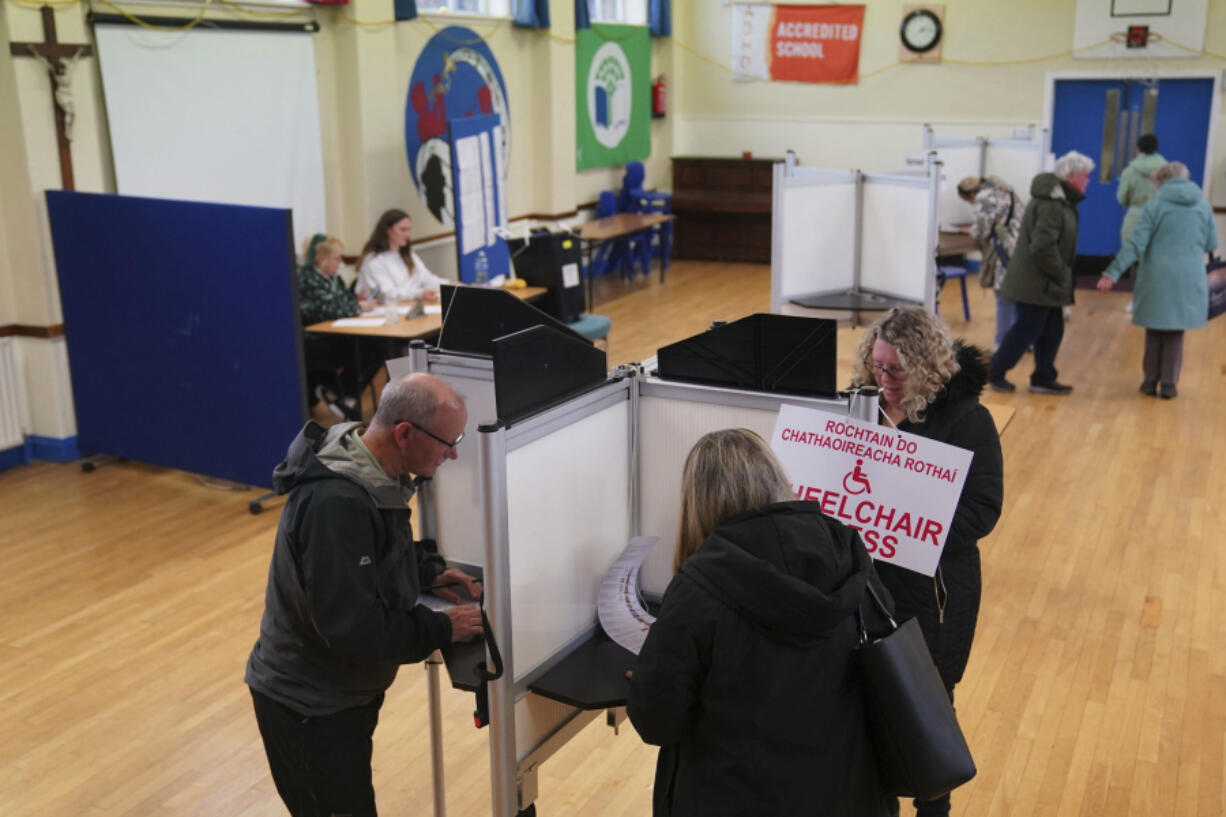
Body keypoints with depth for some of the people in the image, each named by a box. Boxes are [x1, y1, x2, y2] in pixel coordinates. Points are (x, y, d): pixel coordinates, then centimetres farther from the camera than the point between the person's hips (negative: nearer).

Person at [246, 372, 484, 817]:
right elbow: (354, 628, -32)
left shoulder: (371, 470, -3)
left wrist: (430, 571, 1)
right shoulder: (334, 504, -33)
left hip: (343, 691, 9)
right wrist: (442, 628, -21)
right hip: (307, 708, -9)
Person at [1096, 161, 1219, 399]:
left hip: (1157, 279, -2)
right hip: (1189, 280, 2)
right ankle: (1168, 384, 10)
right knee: (1175, 334, 10)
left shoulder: (1154, 205, -5)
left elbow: (1136, 244, -13)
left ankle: (1150, 381, 17)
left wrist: (1112, 273, -13)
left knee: (1155, 331, 12)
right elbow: (1211, 245, 9)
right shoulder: (1203, 205, 3)